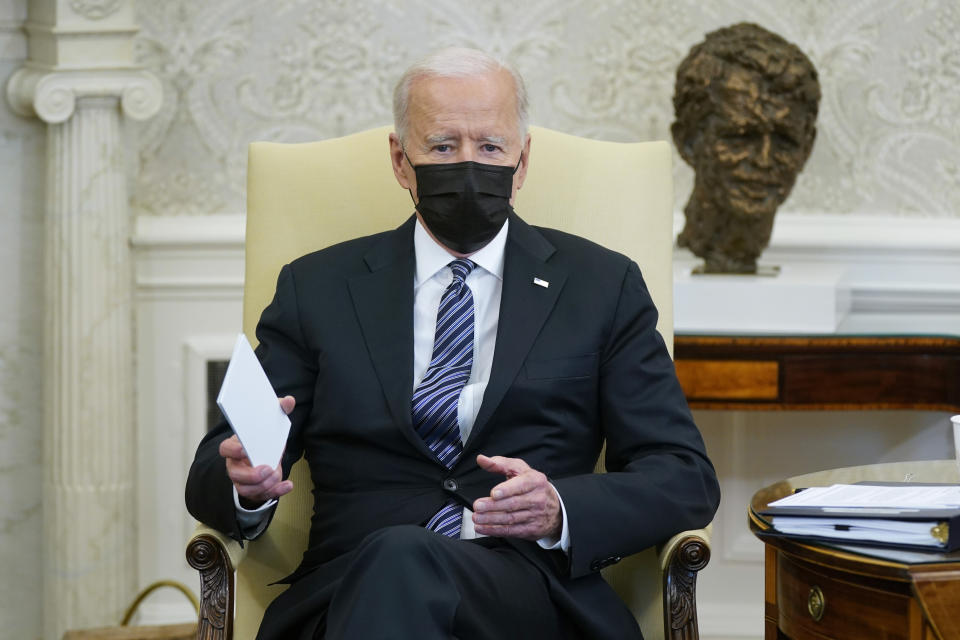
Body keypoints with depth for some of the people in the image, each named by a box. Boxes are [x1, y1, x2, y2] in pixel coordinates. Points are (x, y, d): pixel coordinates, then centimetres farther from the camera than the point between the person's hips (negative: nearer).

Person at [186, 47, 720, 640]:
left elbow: (688, 480, 9)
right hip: (347, 586, 1)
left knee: (403, 560, -36)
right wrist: (247, 480, -15)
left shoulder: (602, 286, 15)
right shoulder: (317, 288, 17)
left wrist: (560, 509, -12)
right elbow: (210, 479, 12)